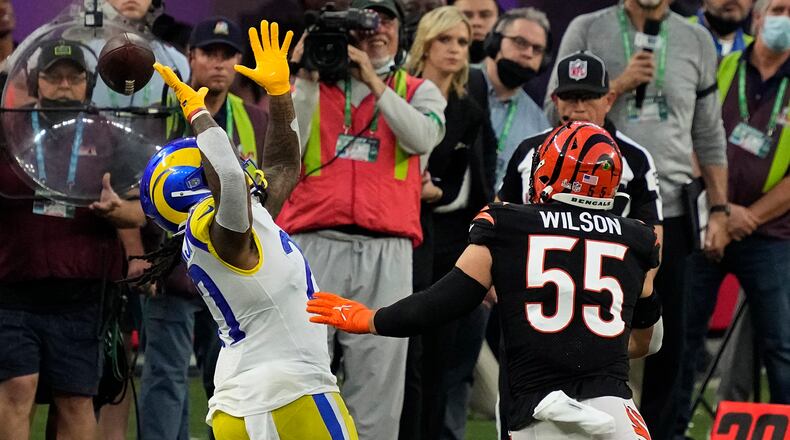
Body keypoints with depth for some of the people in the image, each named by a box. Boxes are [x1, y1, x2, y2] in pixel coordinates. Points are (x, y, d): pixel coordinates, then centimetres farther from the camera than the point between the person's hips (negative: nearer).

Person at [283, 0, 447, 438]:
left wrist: (373, 81, -7)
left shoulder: (418, 92, 16)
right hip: (314, 244, 0)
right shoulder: (312, 85, 15)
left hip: (385, 253, 0)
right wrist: (306, 81, -2)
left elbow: (422, 138, -6)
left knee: (377, 382, -2)